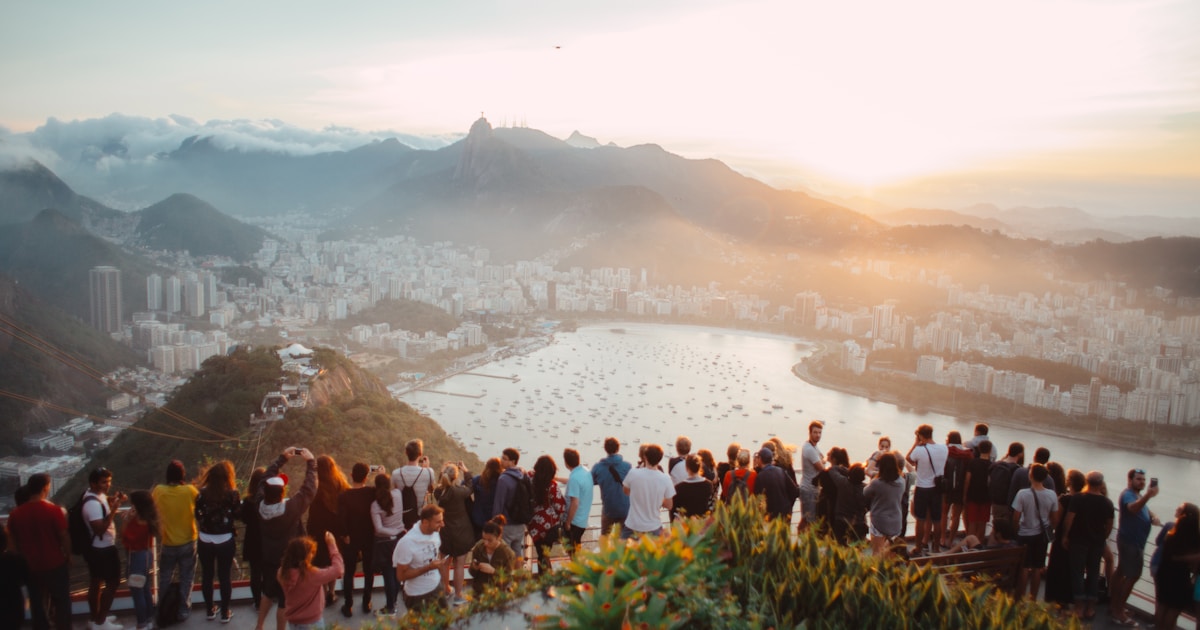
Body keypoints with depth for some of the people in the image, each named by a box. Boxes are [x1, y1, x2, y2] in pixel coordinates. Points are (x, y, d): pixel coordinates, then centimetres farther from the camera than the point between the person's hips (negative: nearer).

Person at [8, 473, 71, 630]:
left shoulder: (16, 514, -5)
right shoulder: (54, 510, -18)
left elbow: (14, 542, 4)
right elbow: (64, 537, -12)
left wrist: (24, 559, 16)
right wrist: (68, 556, 3)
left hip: (31, 566, 3)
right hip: (55, 564, -3)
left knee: (37, 603, 16)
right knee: (61, 602, 11)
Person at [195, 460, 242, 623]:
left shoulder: (203, 492, -9)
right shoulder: (232, 493, -15)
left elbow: (196, 513, -1)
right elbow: (238, 515, -7)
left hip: (205, 541, 2)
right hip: (225, 541, -2)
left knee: (206, 575, 17)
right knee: (225, 576, 11)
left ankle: (209, 610, 29)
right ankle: (225, 613, 20)